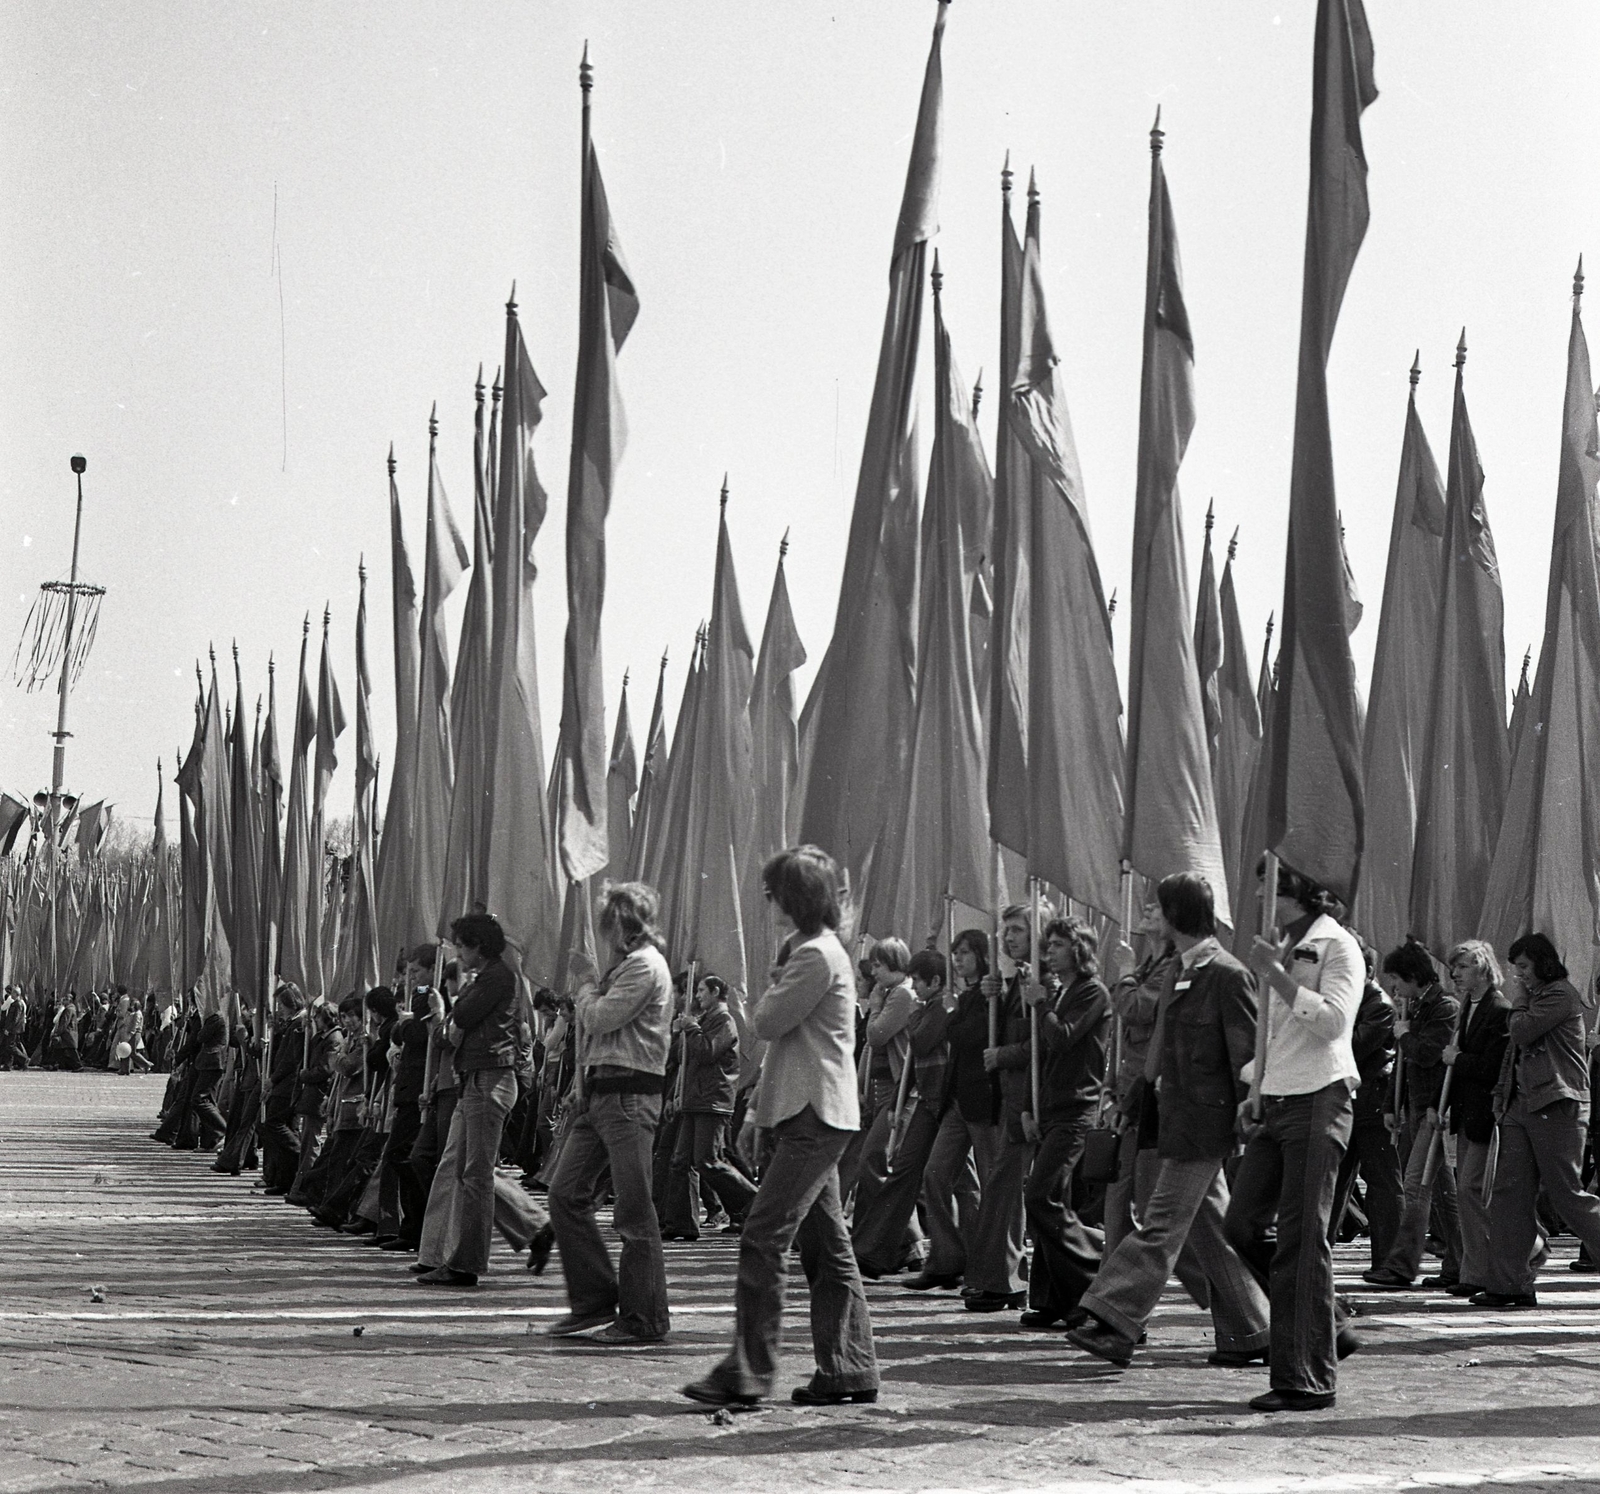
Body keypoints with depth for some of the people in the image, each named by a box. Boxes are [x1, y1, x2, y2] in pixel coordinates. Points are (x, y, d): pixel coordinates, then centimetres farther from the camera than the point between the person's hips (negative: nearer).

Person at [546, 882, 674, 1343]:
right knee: (566, 1192, 7)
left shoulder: (645, 965, -9)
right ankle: (594, 1300, 15)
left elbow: (600, 1018, -15)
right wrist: (589, 991, 5)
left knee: (634, 1209, -6)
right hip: (600, 1093, 10)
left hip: (629, 1095, -10)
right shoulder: (625, 964, 21)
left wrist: (585, 988, 2)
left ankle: (644, 1319, 0)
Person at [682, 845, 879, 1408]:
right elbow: (779, 1043, 23)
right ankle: (849, 1370, 12)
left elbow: (767, 1022, -15)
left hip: (815, 1117, -10)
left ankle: (747, 1372, -12)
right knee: (826, 1245, 10)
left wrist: (778, 976, 2)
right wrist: (759, 1109, 21)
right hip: (802, 1115, 10)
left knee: (763, 1238, -12)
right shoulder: (809, 952, 20)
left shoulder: (817, 956, -13)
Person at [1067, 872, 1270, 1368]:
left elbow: (1248, 1057, -14)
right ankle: (1250, 1332, 19)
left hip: (1203, 1121, -9)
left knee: (1161, 1226, -8)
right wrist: (1140, 1104, 17)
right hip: (1175, 1118, 9)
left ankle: (1113, 1323, -9)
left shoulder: (1226, 975, -13)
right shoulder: (1177, 971, 14)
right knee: (1208, 1230, 12)